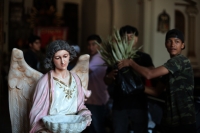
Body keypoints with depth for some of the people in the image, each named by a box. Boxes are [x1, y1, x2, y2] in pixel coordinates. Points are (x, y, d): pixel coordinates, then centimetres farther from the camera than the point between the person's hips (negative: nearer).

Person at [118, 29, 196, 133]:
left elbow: (149, 74, -19)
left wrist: (131, 63, -5)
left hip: (184, 121, -8)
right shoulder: (170, 67, 16)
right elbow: (157, 91, 17)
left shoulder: (181, 61, -13)